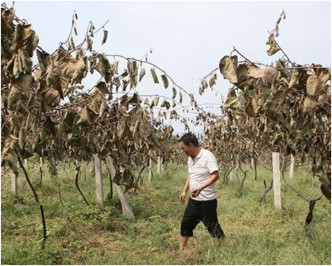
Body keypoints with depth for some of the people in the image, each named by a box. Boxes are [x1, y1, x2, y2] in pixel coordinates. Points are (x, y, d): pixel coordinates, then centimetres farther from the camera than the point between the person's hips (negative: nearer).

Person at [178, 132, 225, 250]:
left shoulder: (207, 156, -18)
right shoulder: (190, 158, 8)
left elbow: (215, 175, -25)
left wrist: (200, 188, -33)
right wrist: (184, 191, 13)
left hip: (207, 201, -8)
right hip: (193, 200, 8)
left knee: (213, 227, 3)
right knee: (185, 224, 11)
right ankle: (181, 250, 23)